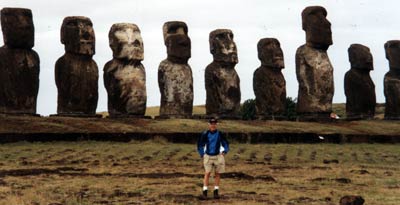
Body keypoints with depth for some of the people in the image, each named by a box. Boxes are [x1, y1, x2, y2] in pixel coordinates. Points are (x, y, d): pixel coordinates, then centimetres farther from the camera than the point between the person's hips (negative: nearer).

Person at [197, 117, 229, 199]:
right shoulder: (205, 134, -2)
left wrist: (224, 152, -3)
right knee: (207, 173, -10)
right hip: (208, 156, -2)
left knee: (217, 174, 4)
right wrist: (202, 155, 2)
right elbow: (200, 145, 8)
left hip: (217, 156, 2)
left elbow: (225, 144, 11)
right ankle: (205, 191, -10)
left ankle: (216, 191, 11)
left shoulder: (219, 134, 0)